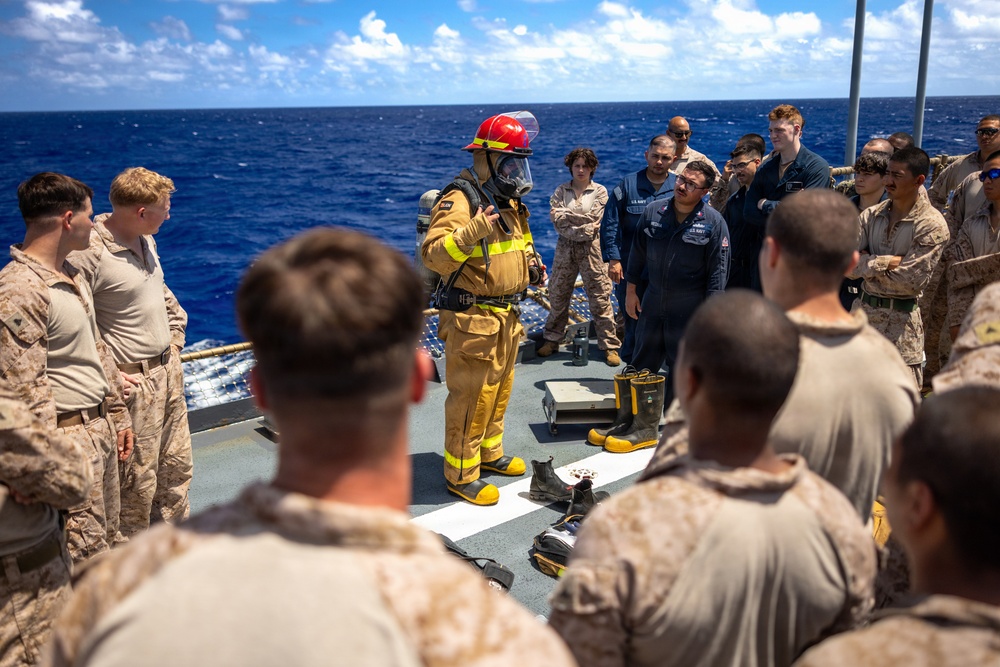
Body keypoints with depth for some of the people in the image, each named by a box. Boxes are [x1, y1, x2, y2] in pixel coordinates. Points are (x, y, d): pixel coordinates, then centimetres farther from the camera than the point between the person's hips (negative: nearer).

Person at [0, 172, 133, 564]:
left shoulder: (72, 274, 10)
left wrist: (117, 414, 18)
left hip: (100, 426, 9)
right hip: (68, 438, -9)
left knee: (109, 541, 19)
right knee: (87, 559, 1)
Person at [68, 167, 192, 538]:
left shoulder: (146, 241, 7)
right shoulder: (89, 253, -21)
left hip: (169, 372, 8)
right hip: (134, 383, -8)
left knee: (176, 468, 19)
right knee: (138, 480, 4)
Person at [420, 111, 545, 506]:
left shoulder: (509, 201, 13)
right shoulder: (460, 201, -18)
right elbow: (433, 255, -29)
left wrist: (531, 263, 9)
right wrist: (471, 232, -42)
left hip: (507, 317, 10)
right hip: (473, 320, -9)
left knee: (499, 390, 21)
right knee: (470, 397, -1)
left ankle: (489, 453, 39)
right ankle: (461, 475, 13)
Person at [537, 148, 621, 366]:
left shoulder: (600, 192, 2)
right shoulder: (561, 191, 6)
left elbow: (592, 218, -10)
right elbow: (557, 221, -7)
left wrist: (565, 215, -8)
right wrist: (582, 230, -17)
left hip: (591, 249, -2)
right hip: (565, 247, 2)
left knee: (600, 297, -1)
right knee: (558, 295, 9)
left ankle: (610, 345, 5)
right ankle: (552, 339, 24)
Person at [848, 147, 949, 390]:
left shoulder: (932, 226, -10)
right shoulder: (871, 215, 4)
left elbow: (912, 281, -17)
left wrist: (868, 264, -8)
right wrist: (884, 263, -16)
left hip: (900, 322, -5)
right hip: (863, 310, 5)